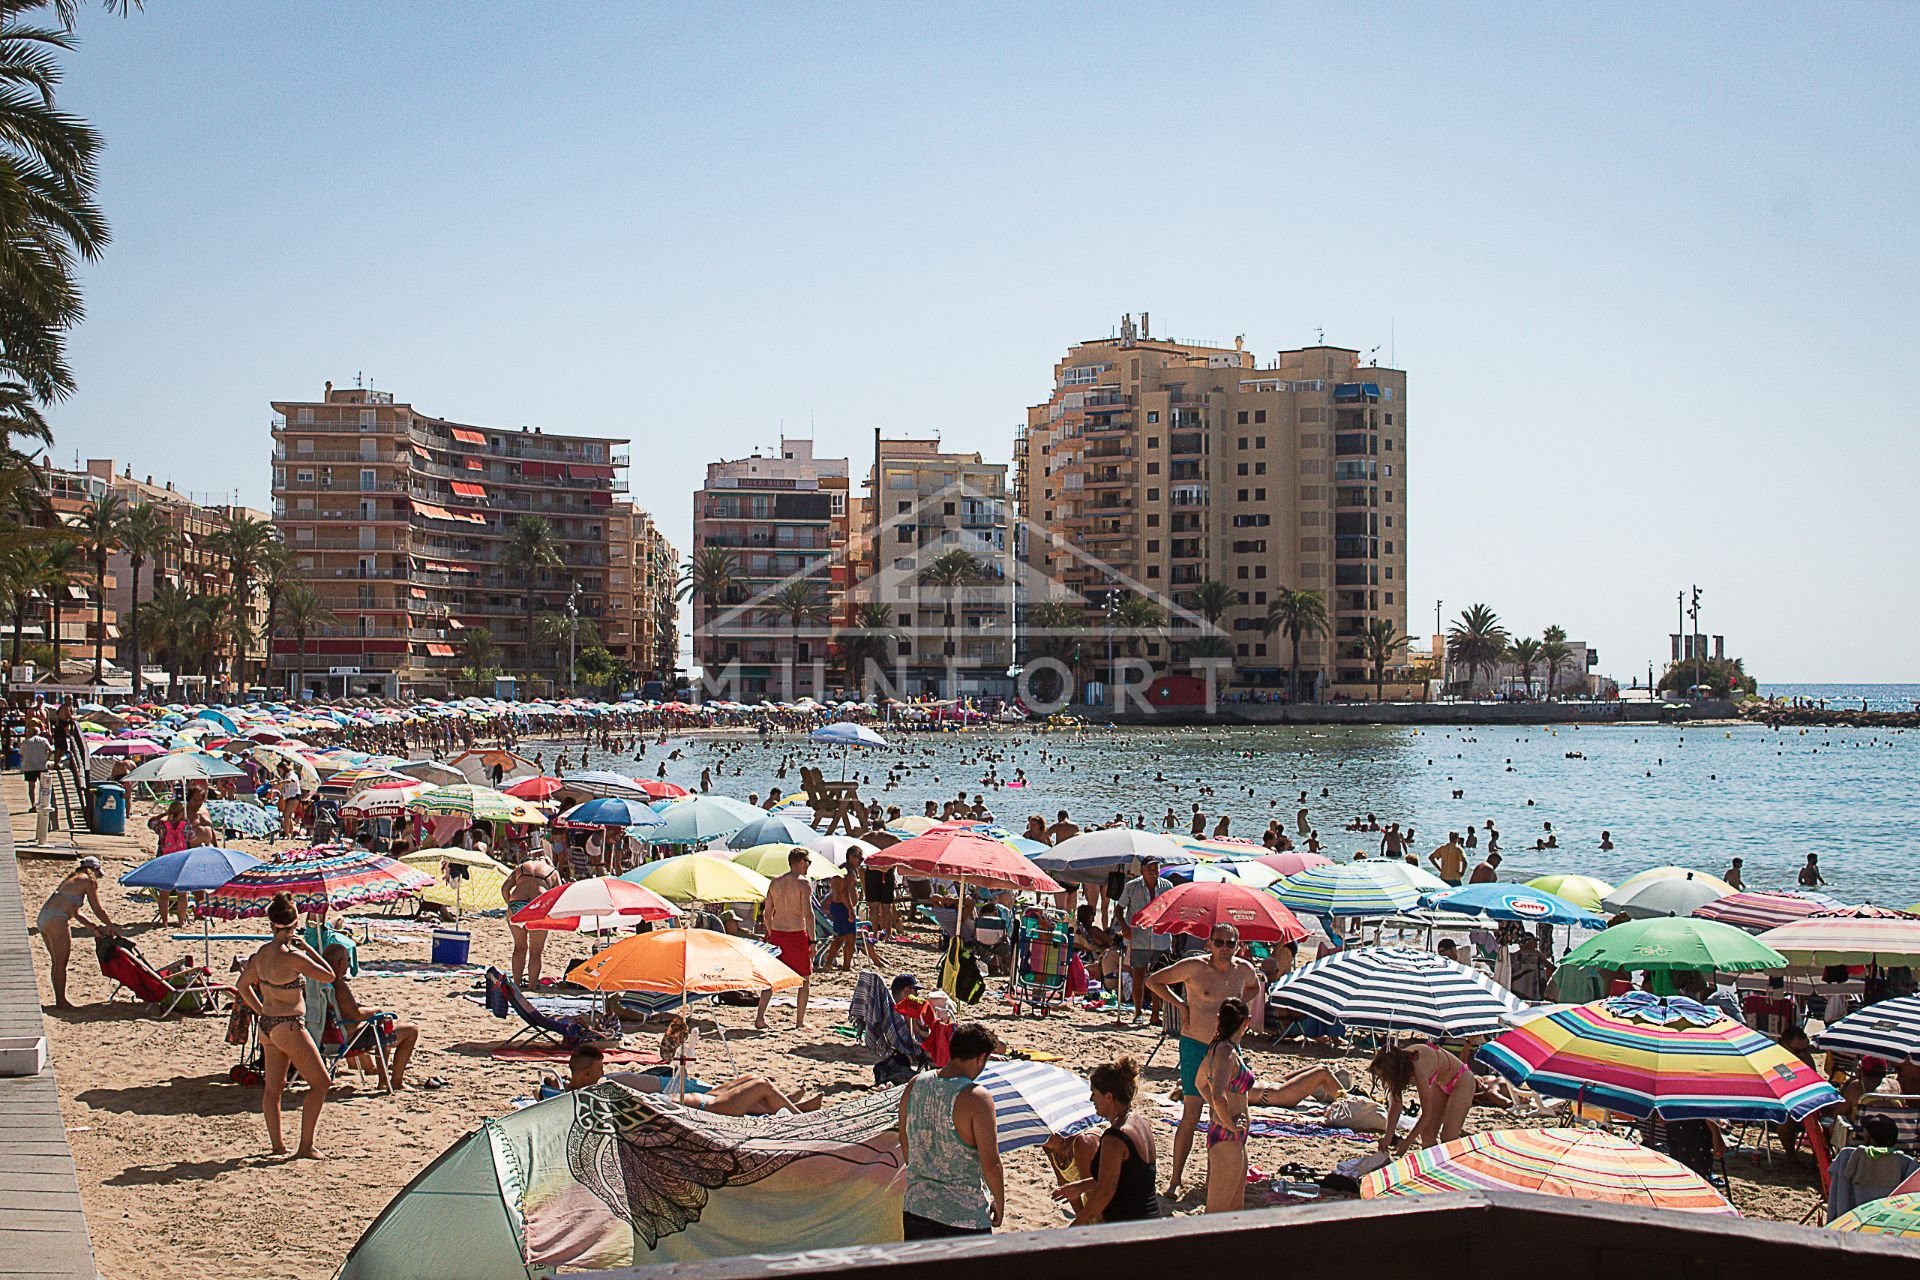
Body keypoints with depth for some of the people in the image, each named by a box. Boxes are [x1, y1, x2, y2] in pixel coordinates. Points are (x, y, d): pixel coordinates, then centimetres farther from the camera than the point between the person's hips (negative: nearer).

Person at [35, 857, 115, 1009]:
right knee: (61, 964, -1)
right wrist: (110, 927, 14)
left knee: (57, 962, 17)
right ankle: (61, 1002, 3)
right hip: (56, 921, -9)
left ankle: (60, 999, 23)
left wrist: (95, 927, 26)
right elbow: (98, 910, 1)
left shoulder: (72, 879, 25)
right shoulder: (88, 881, -1)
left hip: (43, 918, 9)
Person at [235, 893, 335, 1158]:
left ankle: (277, 1144, 22)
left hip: (267, 1025, 8)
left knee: (273, 1086, 16)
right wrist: (307, 948, -7)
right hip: (289, 1027, -8)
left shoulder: (262, 953, 2)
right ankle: (305, 1147, 0)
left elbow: (242, 984, 16)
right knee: (319, 1083, 2)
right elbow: (329, 976, -13)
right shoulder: (292, 956, -21)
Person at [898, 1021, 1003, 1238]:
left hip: (916, 1206, 6)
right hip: (965, 1215, -6)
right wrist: (999, 1203, 0)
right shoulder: (977, 1098, -19)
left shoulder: (915, 1085, -1)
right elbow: (990, 1164, -17)